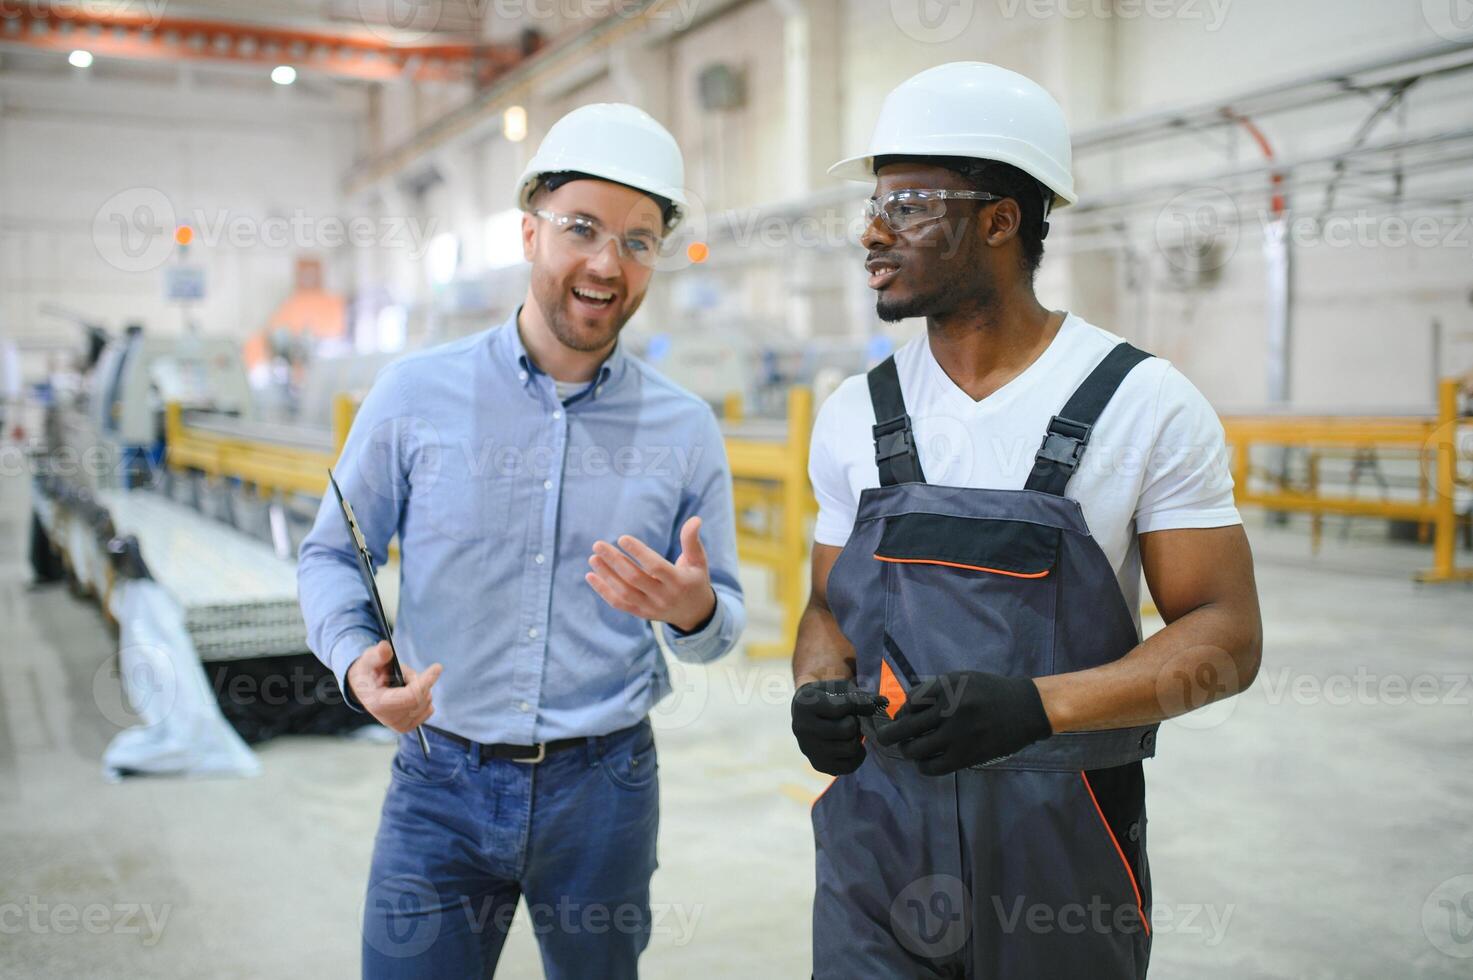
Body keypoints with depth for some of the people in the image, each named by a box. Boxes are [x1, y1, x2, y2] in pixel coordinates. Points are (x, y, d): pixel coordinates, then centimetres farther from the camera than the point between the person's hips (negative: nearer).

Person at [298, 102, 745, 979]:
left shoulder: (687, 430, -1)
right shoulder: (417, 395, -3)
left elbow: (724, 620, 5)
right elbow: (333, 555, 5)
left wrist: (695, 610, -19)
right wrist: (356, 657, -16)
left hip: (604, 784, 2)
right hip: (442, 782, -1)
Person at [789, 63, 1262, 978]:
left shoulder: (1145, 402, -8)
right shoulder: (855, 414, 3)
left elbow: (1225, 634, -8)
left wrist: (1036, 704, -23)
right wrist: (818, 692, -11)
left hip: (1063, 849, -2)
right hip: (878, 835, 2)